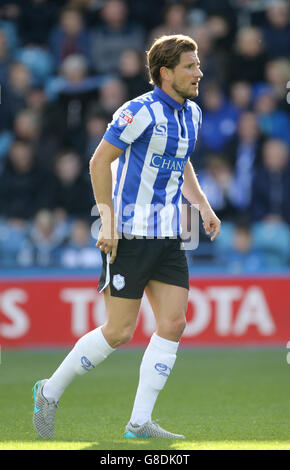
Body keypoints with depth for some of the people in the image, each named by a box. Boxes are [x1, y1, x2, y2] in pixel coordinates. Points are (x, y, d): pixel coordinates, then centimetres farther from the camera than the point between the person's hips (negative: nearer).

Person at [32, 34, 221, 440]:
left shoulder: (192, 113, 11)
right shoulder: (140, 112, -15)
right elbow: (99, 162, -13)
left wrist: (203, 206, 14)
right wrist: (109, 222, -16)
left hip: (168, 237, 8)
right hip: (129, 236, -8)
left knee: (173, 325, -3)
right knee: (119, 333, -5)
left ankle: (140, 423, 2)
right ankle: (50, 393, 14)